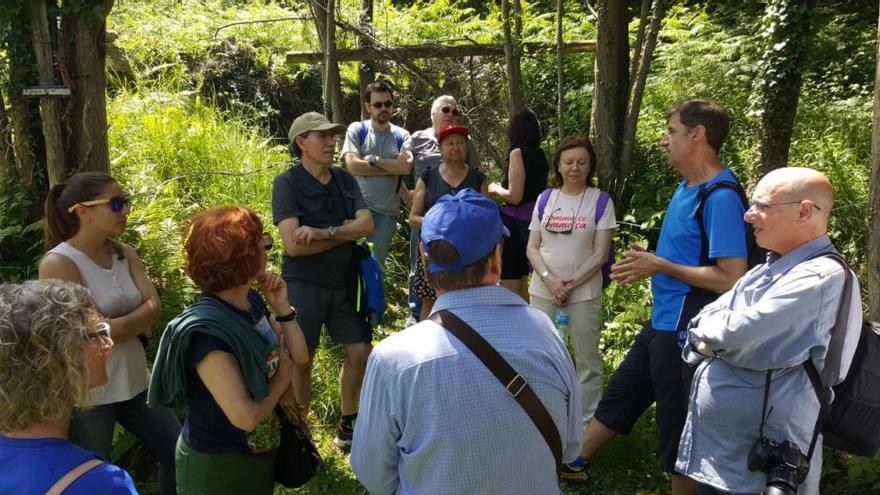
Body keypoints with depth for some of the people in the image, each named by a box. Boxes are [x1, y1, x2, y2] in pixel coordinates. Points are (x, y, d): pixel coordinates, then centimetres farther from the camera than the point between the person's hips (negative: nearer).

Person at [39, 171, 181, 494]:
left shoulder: (124, 254, 3)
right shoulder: (58, 263, -17)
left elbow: (153, 308, -5)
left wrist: (117, 325, -18)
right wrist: (137, 321, -9)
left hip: (134, 380, 7)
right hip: (88, 392, -7)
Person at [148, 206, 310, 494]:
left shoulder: (252, 302, -5)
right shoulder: (206, 331, -31)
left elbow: (299, 356, 3)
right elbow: (245, 416, -34)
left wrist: (282, 307, -11)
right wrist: (281, 378, -16)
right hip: (218, 466, -8)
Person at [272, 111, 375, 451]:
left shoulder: (344, 179, 6)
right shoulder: (287, 183, -10)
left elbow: (367, 224, -8)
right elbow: (293, 245, -20)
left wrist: (324, 233, -23)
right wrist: (346, 234, -11)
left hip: (345, 282, 5)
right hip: (304, 285, -5)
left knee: (361, 352, 7)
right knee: (301, 361, 7)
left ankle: (348, 427, 26)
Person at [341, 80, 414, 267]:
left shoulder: (402, 135, 7)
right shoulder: (357, 130, 2)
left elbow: (406, 167, -11)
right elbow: (352, 165, -13)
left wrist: (373, 159, -9)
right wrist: (393, 166, -9)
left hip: (388, 212, 2)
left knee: (377, 262, 9)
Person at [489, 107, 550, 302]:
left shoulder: (518, 153, -12)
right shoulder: (540, 156, 9)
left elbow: (515, 196, -18)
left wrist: (496, 189, 0)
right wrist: (502, 190, 20)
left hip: (515, 221, -8)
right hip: (532, 220, 8)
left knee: (509, 287, -4)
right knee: (521, 285, 20)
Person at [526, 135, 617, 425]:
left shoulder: (600, 201, -3)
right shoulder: (545, 199, 5)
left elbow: (600, 253, -7)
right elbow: (533, 248, 3)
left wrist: (570, 284, -14)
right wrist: (549, 279, -13)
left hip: (584, 294, -3)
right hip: (543, 292, 3)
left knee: (587, 360, 5)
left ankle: (588, 421, 19)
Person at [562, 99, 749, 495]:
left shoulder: (721, 197, -22)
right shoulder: (687, 187, 7)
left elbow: (731, 279, -26)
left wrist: (661, 266, -21)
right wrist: (648, 262, 5)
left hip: (684, 332, -10)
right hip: (662, 322, 10)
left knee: (678, 425, 7)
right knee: (620, 395, 22)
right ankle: (573, 463, 39)